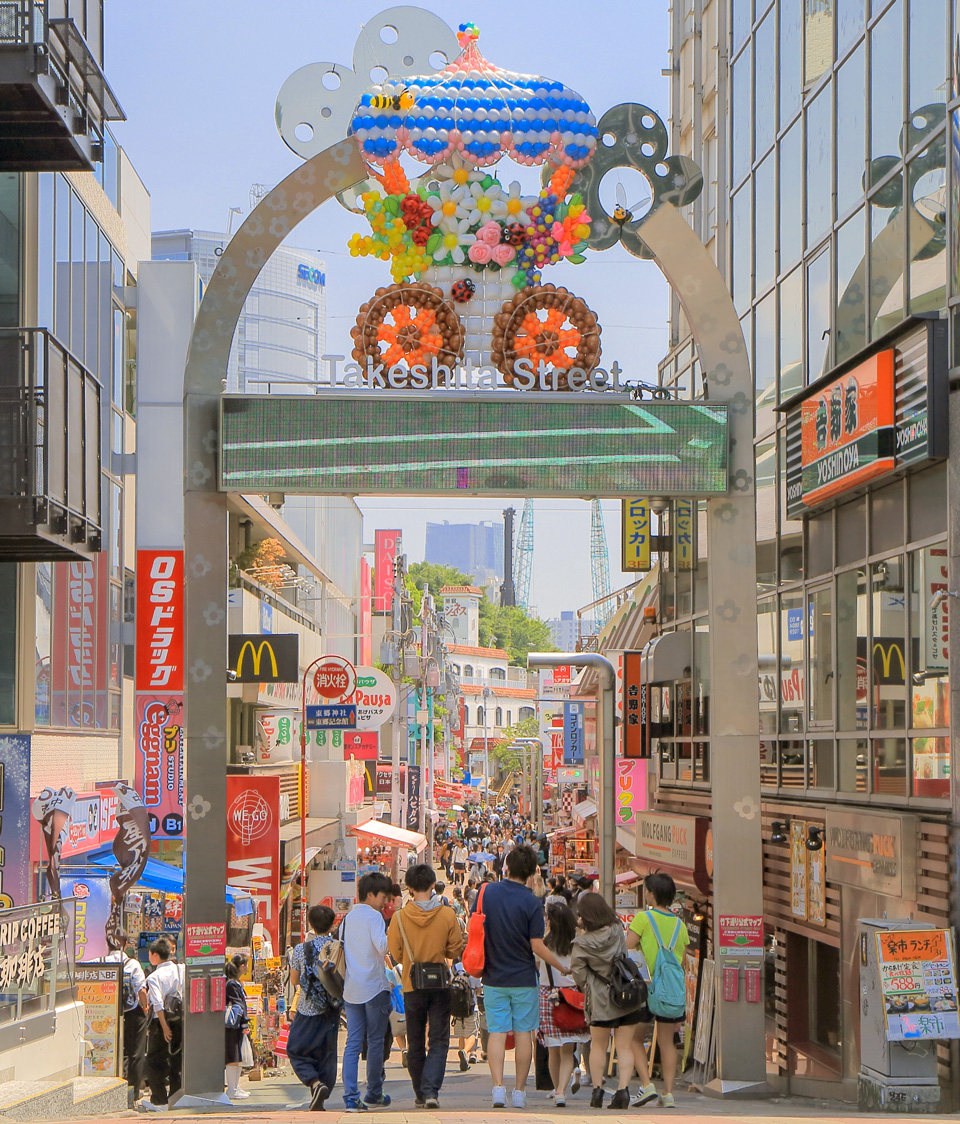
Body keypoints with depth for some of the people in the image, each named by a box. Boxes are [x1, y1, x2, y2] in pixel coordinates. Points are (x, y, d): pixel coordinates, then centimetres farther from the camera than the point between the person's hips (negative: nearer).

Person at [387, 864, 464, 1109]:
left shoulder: (400, 917, -9)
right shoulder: (447, 914, -9)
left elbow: (396, 954, 0)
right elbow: (455, 951, -2)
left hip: (412, 986, 1)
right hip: (440, 985, -1)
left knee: (415, 1043, 13)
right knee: (439, 1041, 4)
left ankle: (420, 1094, 20)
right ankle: (431, 1090, -12)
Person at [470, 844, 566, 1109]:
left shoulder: (487, 891, -3)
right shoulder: (531, 903, -13)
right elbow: (537, 946, -12)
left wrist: (479, 965, 18)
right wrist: (563, 967, 1)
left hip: (494, 977, 2)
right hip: (524, 978, -2)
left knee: (497, 1032, 4)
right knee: (523, 1033, 6)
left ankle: (498, 1087, -9)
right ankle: (519, 1092, 9)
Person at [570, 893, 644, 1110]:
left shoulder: (582, 943, -10)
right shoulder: (618, 930, -3)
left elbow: (577, 971, -5)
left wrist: (586, 989, 14)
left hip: (600, 1000, -2)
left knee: (598, 1045, 15)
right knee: (625, 1047, 4)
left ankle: (597, 1090, 13)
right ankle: (623, 1089, -7)